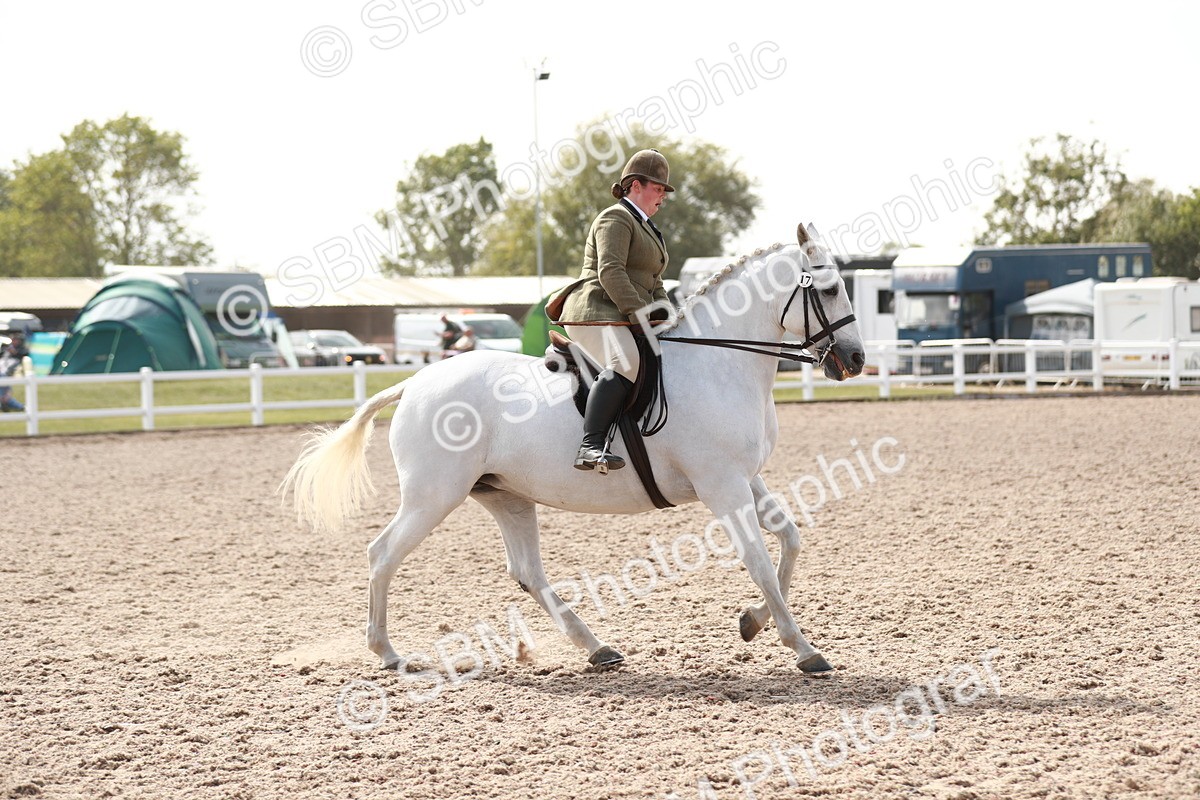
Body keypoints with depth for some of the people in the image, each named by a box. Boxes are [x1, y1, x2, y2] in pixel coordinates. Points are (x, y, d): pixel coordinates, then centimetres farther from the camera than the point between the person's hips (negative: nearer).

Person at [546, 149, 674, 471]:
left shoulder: (644, 227, 30)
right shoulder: (616, 219, -3)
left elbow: (653, 283, 29)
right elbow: (610, 272, -18)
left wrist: (665, 318, 12)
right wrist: (639, 314, -23)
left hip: (623, 320, 11)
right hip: (596, 314, -11)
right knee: (626, 362, -35)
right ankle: (591, 447, -46)